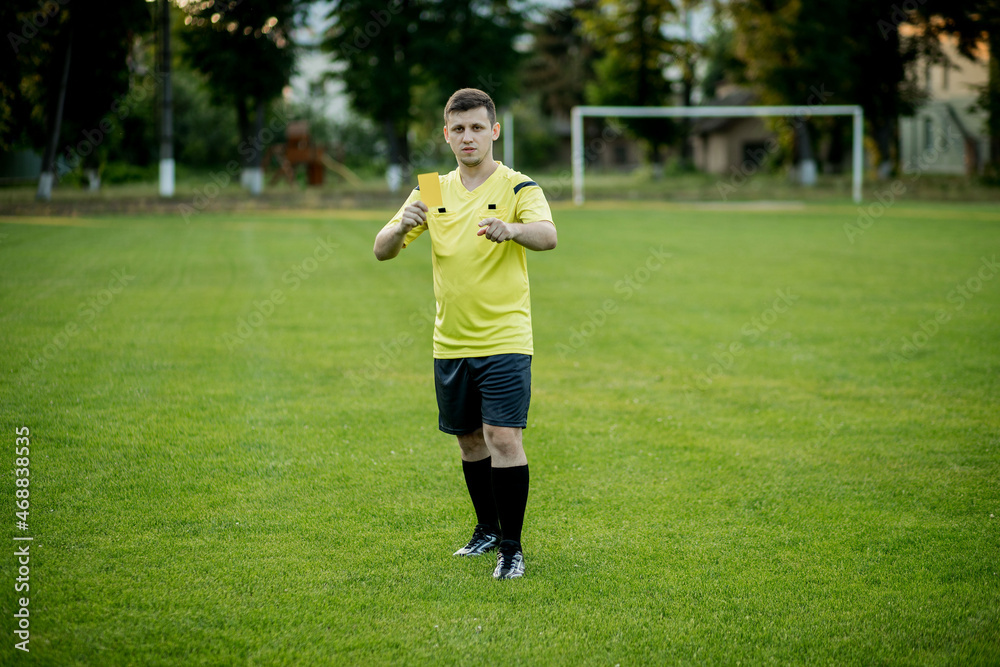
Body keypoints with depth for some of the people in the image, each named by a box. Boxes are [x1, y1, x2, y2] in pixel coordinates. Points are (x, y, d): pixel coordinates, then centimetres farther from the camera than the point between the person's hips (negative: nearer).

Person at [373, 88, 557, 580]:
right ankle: (488, 528, 33)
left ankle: (511, 546, -5)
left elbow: (547, 234, -25)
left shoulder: (518, 188, -6)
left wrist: (511, 230, -48)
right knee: (469, 439, 14)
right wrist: (401, 227, -21)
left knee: (504, 438, -14)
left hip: (504, 340, -5)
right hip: (450, 342, 5)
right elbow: (382, 251, 2)